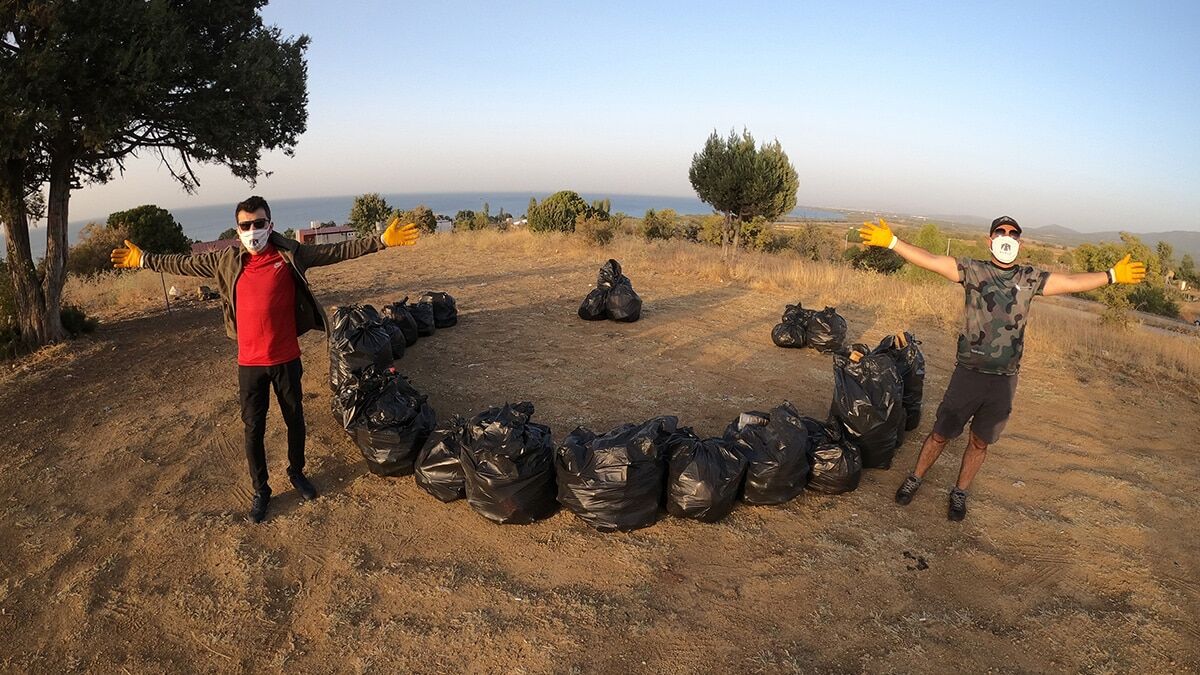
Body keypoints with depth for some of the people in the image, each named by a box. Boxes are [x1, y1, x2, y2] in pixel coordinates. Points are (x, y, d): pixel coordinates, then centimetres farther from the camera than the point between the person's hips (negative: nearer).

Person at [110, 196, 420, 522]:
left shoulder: (290, 255, -7)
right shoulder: (227, 261, 0)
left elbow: (337, 251, -9)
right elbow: (183, 263, 13)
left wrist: (382, 240, -15)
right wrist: (142, 260, 17)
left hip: (286, 359, -1)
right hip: (249, 363, 1)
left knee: (295, 420, 16)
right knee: (253, 428, 11)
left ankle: (297, 472, 40)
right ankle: (260, 490, 29)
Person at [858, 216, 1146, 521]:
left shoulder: (1030, 278, 5)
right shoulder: (973, 270, -4)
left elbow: (1073, 282, 12)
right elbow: (930, 260, -13)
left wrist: (1112, 275, 8)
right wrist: (891, 242, -22)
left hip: (1004, 379, 3)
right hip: (968, 373, -3)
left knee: (980, 442, 13)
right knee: (941, 434, 5)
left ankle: (960, 493, 30)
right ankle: (914, 480, 25)